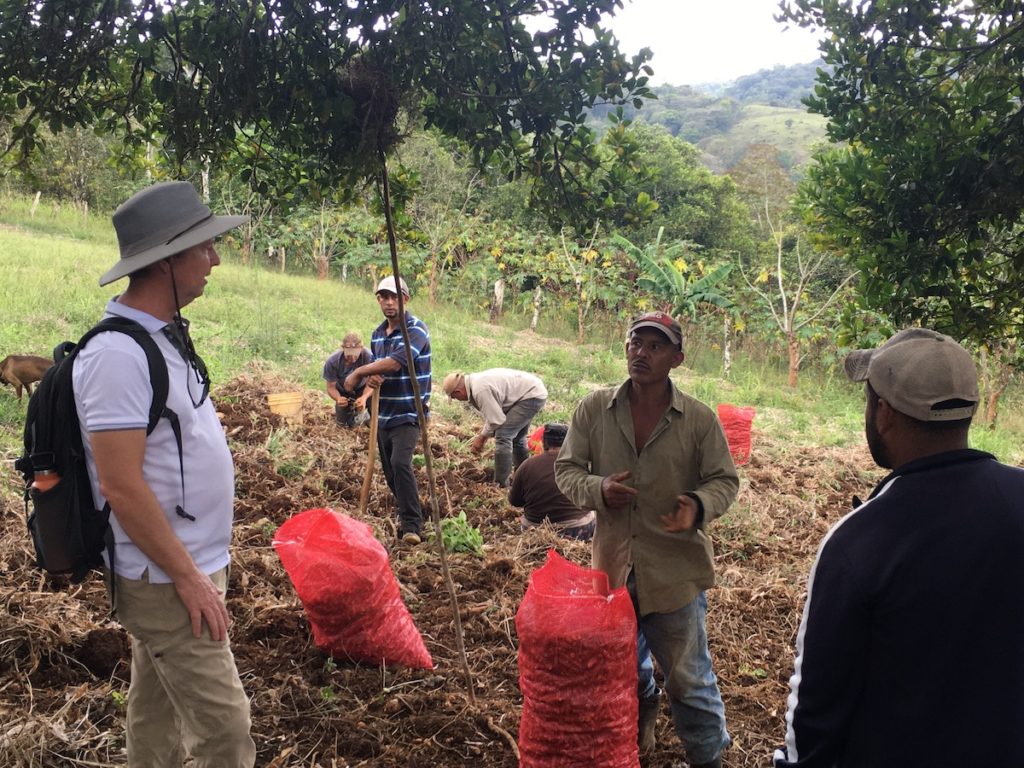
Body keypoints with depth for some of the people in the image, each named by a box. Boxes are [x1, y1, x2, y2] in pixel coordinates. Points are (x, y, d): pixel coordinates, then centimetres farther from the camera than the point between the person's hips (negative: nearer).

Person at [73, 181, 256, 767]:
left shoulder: (164, 337, 8)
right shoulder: (119, 354, -22)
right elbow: (120, 485, -24)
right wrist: (187, 577, -19)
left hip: (189, 564, 9)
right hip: (167, 579, -9)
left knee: (159, 712, 20)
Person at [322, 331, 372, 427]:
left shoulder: (368, 356, -41)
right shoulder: (332, 362, -36)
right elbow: (331, 387, -25)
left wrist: (364, 397, -58)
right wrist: (338, 398, -49)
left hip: (361, 388, 0)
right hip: (343, 392, 1)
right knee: (344, 423, 6)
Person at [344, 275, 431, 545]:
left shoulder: (416, 329, -12)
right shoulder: (377, 334, 11)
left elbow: (395, 361, -26)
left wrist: (358, 373, -17)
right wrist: (371, 379, -9)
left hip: (408, 413, -7)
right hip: (384, 413, 7)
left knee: (400, 463, -22)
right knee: (389, 470, 12)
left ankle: (412, 526, -18)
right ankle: (406, 512, 32)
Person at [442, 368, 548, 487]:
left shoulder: (480, 390, -25)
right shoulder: (476, 380, 6)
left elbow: (496, 420, -20)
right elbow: (493, 411, 16)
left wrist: (482, 437, -5)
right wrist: (483, 434, 12)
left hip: (532, 395, -11)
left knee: (503, 436, -14)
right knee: (515, 438, 23)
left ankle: (501, 485, -8)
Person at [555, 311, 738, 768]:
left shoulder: (699, 419, -9)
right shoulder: (594, 409, -5)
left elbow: (725, 480, -3)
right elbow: (566, 470, -1)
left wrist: (699, 506, -25)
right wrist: (597, 489, -22)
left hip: (676, 570, -3)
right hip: (613, 563, 3)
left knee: (688, 678, 9)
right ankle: (639, 724, 54)